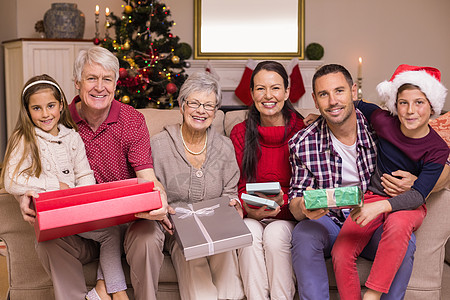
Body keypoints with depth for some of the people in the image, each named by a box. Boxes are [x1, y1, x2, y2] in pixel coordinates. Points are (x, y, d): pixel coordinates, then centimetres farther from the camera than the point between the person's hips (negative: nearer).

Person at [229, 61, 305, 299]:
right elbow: (239, 187, 4)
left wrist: (282, 200, -22)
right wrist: (250, 209, -17)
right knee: (250, 233, -29)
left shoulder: (302, 131, -4)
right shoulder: (240, 133, 3)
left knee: (275, 235, -31)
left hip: (288, 216, -1)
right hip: (251, 216, 2)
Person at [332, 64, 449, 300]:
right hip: (373, 198, 2)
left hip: (408, 206, -2)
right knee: (341, 253, -24)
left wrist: (380, 206, -36)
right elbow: (356, 106, 15)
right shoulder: (384, 122, -7)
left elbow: (418, 195, -20)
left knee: (398, 224, -40)